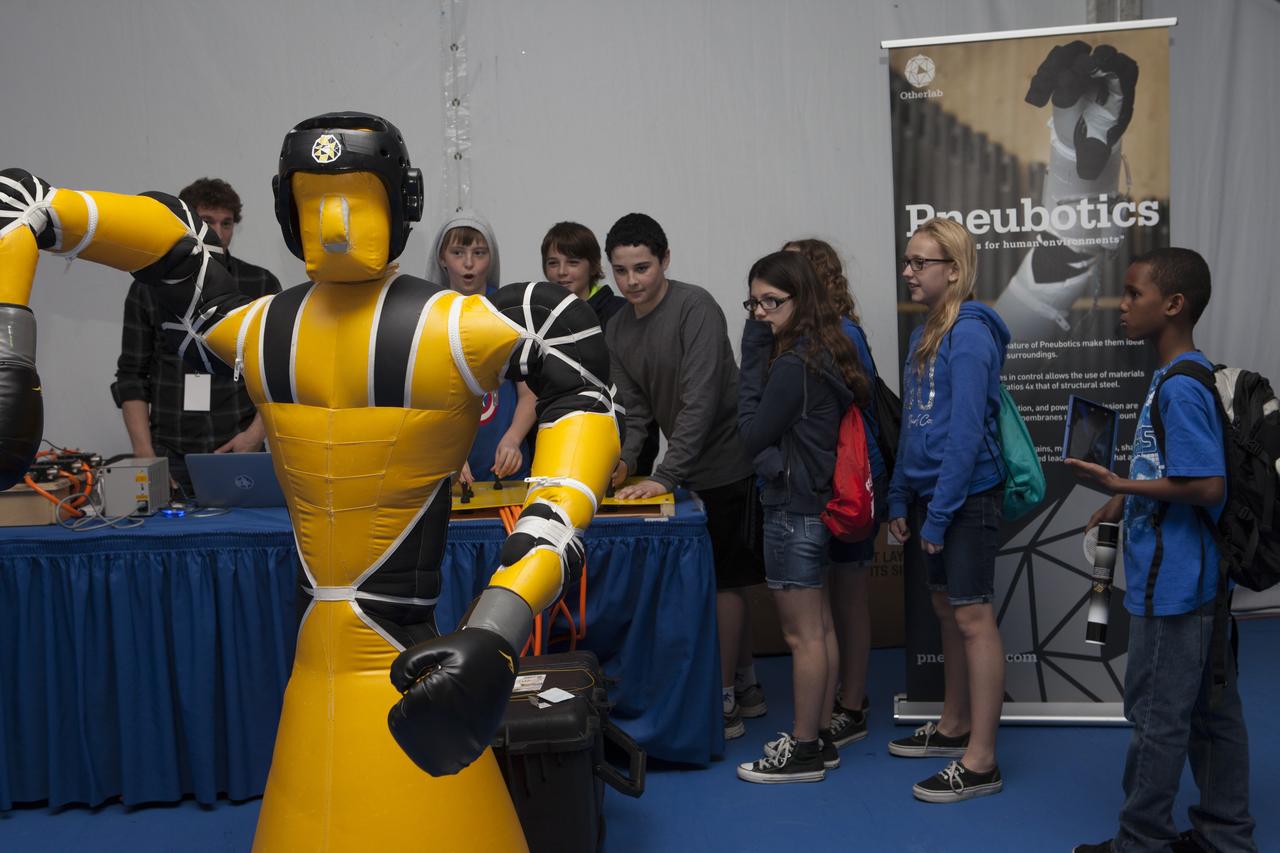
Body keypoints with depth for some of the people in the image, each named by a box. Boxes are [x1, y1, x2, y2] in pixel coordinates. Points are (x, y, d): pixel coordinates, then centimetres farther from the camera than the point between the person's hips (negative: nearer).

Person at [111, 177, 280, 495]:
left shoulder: (261, 285, 3)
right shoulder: (148, 289, 5)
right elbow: (132, 376, 5)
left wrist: (257, 432, -9)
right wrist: (145, 454, -5)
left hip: (239, 453, 0)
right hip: (171, 456, 1)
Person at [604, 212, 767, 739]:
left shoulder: (695, 308, -18)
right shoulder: (618, 330, 6)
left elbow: (700, 400, -24)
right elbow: (633, 407, 6)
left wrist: (666, 476, -26)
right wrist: (624, 460, -12)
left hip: (726, 463, -7)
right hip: (686, 471, 7)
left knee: (722, 581, -3)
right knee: (723, 579, 14)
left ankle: (723, 704, 7)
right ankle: (746, 689, 27)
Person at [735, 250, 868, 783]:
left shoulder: (793, 365, -20)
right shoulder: (824, 353, 7)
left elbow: (752, 434, -13)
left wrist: (753, 357, -13)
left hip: (793, 509, -10)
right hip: (816, 502, 10)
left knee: (801, 635, 1)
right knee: (819, 627, 16)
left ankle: (804, 751, 12)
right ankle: (820, 739, 27)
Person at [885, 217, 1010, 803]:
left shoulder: (970, 333, -15)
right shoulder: (923, 335, 12)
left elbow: (967, 430, -20)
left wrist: (940, 511, -19)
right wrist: (900, 499, 13)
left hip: (966, 495, -9)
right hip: (927, 492, 9)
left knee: (973, 619, -4)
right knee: (946, 611, 17)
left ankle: (980, 762, 3)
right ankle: (954, 727, 32)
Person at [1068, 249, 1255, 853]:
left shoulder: (1178, 388, -20)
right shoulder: (1182, 379, 10)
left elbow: (1208, 486, -24)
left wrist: (1119, 485, -19)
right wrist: (1125, 503, 10)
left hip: (1171, 583, -10)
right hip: (1199, 577, 10)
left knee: (1157, 717, 4)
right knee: (1212, 709, 17)